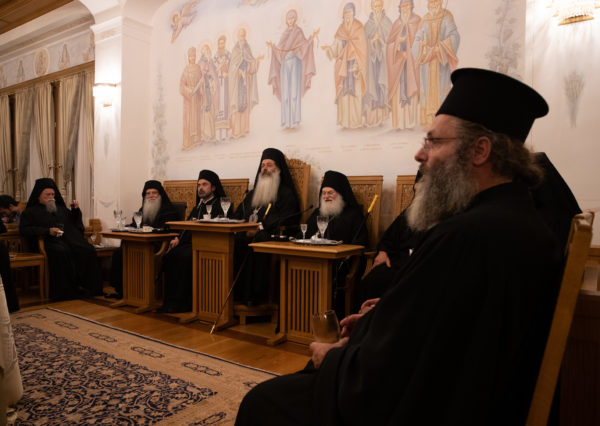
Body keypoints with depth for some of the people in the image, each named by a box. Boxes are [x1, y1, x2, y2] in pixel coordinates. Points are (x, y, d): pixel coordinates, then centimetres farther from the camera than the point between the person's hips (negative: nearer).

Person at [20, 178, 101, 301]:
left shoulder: (60, 208, 31)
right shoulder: (30, 211, 17)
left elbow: (74, 222, 35)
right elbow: (24, 229, 2)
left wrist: (75, 210, 15)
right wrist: (47, 231, -11)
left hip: (69, 238, 4)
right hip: (49, 241, -4)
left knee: (88, 250, -27)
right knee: (62, 252, -39)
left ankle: (87, 286, -27)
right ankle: (67, 290, -32)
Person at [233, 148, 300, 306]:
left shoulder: (286, 194, 8)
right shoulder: (253, 193, 29)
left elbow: (285, 221, -6)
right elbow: (238, 214, 25)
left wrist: (260, 227, -16)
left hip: (269, 236, -5)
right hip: (248, 233, 5)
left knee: (257, 241, -37)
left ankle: (253, 294, -30)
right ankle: (232, 292, -20)